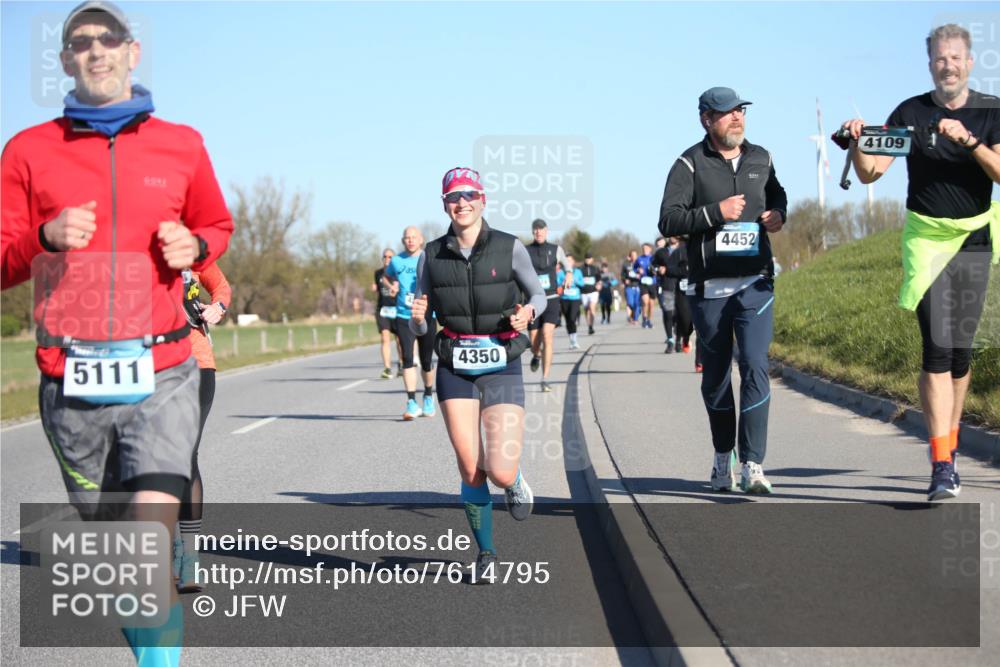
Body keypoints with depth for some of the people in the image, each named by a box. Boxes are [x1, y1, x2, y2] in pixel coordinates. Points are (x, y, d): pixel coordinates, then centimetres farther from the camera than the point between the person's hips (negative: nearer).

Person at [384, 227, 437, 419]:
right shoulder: (396, 261, 6)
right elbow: (386, 276, 25)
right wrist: (390, 286, 3)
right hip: (403, 316, 1)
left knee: (426, 361, 8)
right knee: (407, 358, -12)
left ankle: (428, 396, 34)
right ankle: (412, 403, -13)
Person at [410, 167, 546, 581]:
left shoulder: (509, 248, -4)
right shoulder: (431, 256, 2)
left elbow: (538, 295, 10)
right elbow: (418, 328, 7)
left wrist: (528, 312, -12)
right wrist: (417, 318, -16)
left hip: (502, 368, -2)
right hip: (455, 371, 2)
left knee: (500, 473, -11)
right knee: (470, 471, -3)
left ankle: (515, 482, 27)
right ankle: (486, 554, 16)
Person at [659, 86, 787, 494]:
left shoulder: (760, 159, 12)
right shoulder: (690, 164, -2)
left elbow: (776, 195, 31)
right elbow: (668, 221, -9)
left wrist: (779, 214, 8)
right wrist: (716, 212, -18)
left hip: (755, 283, 2)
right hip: (708, 287, -2)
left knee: (755, 367, -12)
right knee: (716, 375, 9)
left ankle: (752, 465, -13)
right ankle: (723, 458, 25)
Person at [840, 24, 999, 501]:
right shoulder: (911, 113, 0)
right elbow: (870, 173, -5)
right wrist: (857, 144, -24)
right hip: (927, 238, -2)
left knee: (961, 350, 7)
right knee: (938, 349, -12)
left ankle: (949, 447, 24)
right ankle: (942, 467, -16)